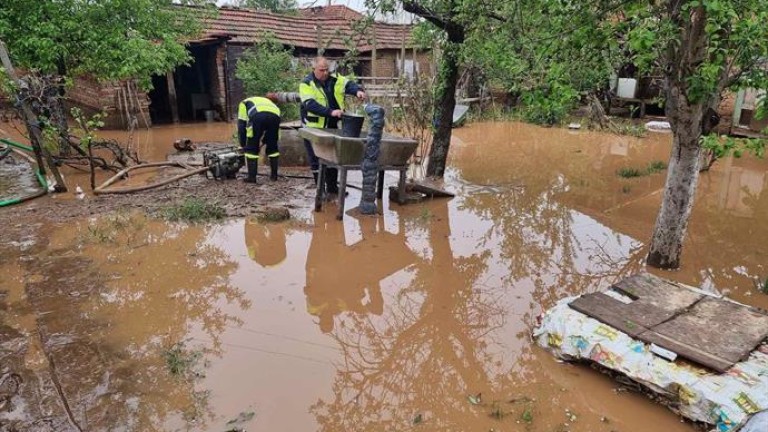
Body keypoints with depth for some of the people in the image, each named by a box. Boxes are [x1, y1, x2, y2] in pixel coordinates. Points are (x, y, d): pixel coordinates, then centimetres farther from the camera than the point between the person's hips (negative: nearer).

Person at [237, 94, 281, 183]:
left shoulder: (244, 103, 36)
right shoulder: (269, 102, 45)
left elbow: (241, 125, 28)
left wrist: (243, 145, 33)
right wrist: (261, 142, 43)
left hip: (257, 116, -3)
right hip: (275, 116, 4)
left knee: (251, 148, 11)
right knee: (272, 147, 22)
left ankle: (252, 177, 11)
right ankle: (274, 175, 25)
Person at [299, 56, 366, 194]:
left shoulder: (335, 79, 2)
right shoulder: (306, 83, -12)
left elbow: (348, 84, -7)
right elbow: (310, 104, -25)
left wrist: (358, 90, -32)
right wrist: (331, 112, -36)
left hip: (332, 127, 5)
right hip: (313, 127, -5)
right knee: (316, 160, 3)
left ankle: (332, 187, 27)